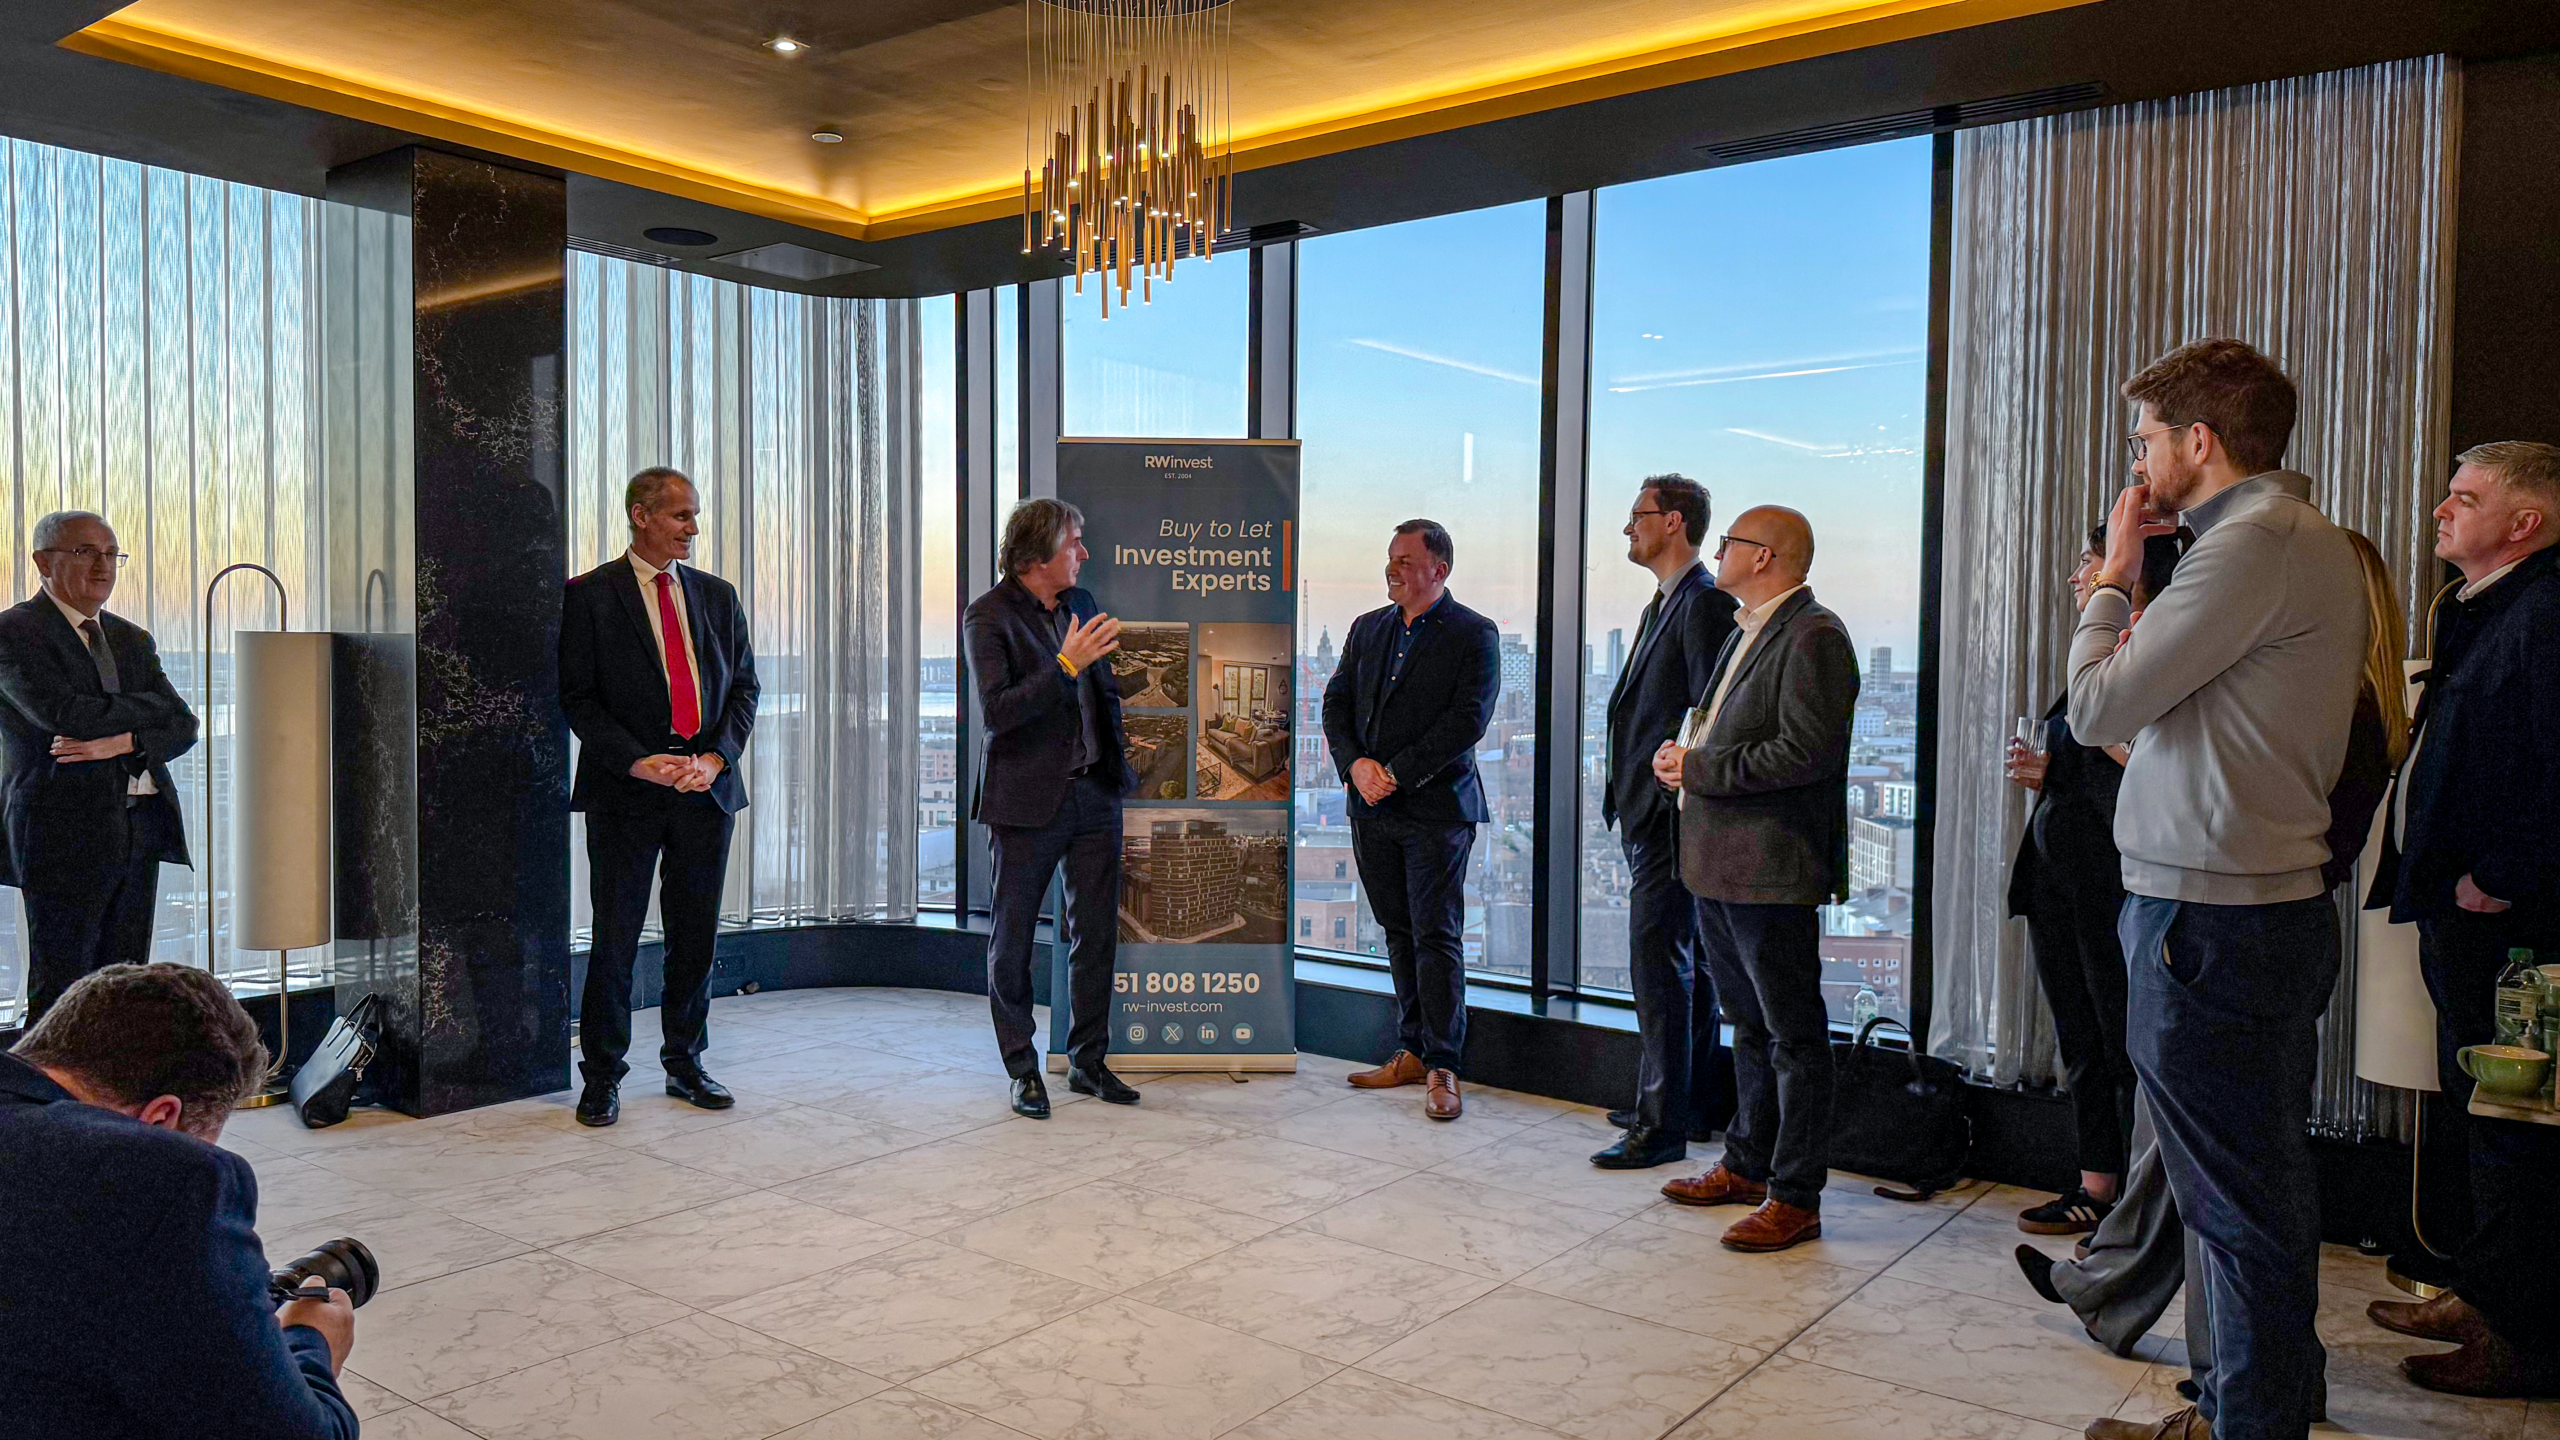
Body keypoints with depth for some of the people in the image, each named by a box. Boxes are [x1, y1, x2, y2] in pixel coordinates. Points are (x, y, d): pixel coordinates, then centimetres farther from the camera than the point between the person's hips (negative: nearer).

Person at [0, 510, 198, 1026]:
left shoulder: (133, 640, 17)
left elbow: (183, 728, 9)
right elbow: (68, 714, -19)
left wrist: (123, 741, -12)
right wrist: (152, 708, -4)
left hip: (141, 829, 6)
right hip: (66, 833, -6)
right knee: (59, 994, -2)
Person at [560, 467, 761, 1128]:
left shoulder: (718, 596, 12)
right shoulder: (590, 595, -1)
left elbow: (744, 687, 11)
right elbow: (577, 695, -4)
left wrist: (716, 756, -5)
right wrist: (636, 761, -15)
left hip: (707, 789, 4)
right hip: (625, 793, -4)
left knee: (696, 936, 10)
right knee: (615, 938, 1)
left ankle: (685, 1065, 23)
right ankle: (601, 1078, 13)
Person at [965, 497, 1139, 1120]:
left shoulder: (1080, 604, 10)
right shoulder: (988, 616, -9)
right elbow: (995, 712, -20)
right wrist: (1067, 664, -24)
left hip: (1094, 794, 6)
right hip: (1026, 803, -6)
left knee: (1097, 934, 9)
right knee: (1012, 940, 4)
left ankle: (1088, 1062, 22)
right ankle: (1024, 1071, 18)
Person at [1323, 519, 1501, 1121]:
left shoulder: (1473, 635, -5)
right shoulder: (1366, 629, 13)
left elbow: (1467, 719, -14)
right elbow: (1336, 704, 9)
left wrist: (1396, 773, -17)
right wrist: (1355, 765, -9)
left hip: (1436, 807, -6)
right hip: (1371, 807, 6)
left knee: (1436, 937, -4)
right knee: (1399, 933, 12)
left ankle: (1441, 1067, 3)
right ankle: (1412, 1052, 21)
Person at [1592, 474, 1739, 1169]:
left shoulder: (1705, 603, -13)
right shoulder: (1665, 603, 18)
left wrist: (1669, 795, -20)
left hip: (1669, 816, -10)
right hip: (1646, 813, 10)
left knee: (1657, 964, -6)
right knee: (1684, 962, 16)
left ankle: (1660, 1125, 1)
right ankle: (1698, 1104, 27)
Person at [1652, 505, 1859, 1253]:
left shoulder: (1813, 637, -14)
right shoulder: (1747, 632, 18)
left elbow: (1807, 751, -23)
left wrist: (1700, 769, -17)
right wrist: (1684, 753, 5)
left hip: (1772, 870, -10)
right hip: (1718, 866, 10)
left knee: (1794, 1036, 0)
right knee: (1749, 1025, 19)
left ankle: (1795, 1197, 8)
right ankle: (1747, 1164, 32)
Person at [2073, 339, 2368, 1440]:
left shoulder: (2255, 544, -17)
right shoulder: (2310, 539, 16)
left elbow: (2095, 708, -16)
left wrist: (2113, 573, -4)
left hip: (2211, 922, -11)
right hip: (2280, 902, 11)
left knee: (2240, 1202, 0)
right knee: (2262, 1186, 19)